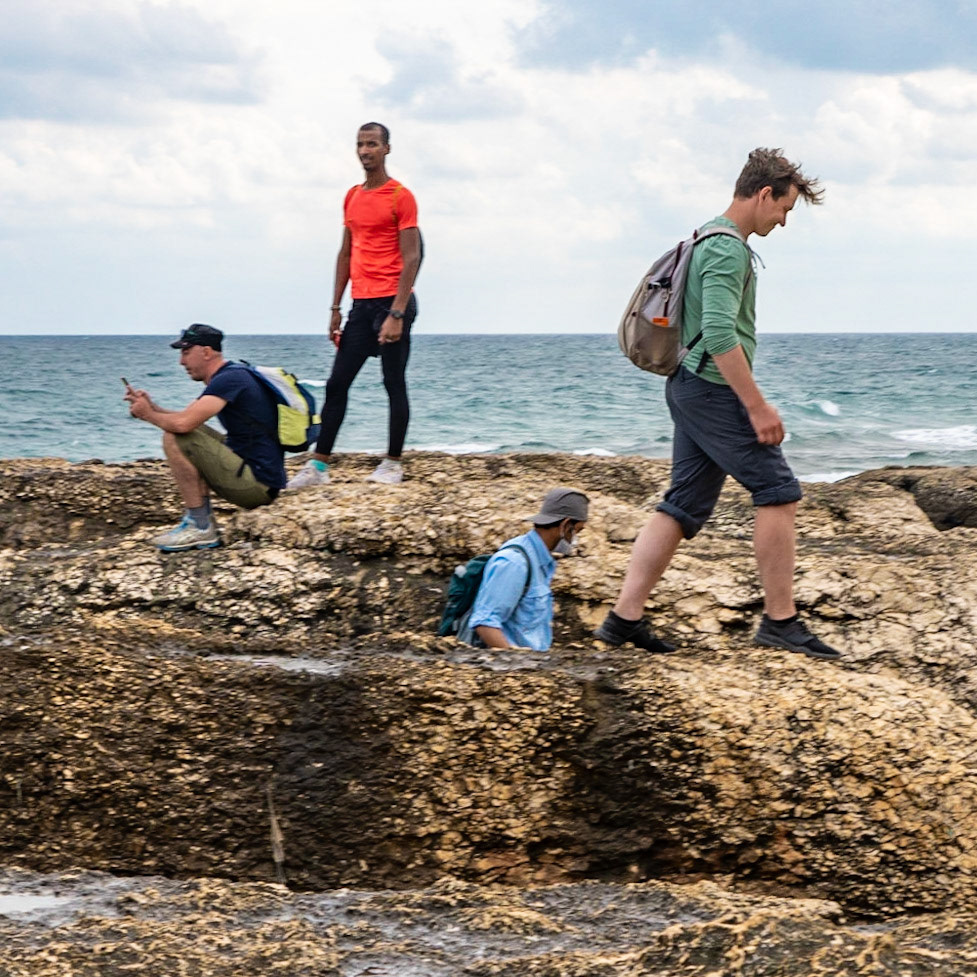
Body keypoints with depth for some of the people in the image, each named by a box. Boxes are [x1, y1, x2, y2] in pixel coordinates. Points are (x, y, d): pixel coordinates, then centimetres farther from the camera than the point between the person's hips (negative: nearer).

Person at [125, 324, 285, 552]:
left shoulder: (229, 379, -15)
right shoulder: (230, 377, 18)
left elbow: (182, 423, -25)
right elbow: (185, 419, 21)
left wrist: (148, 414, -6)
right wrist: (152, 407, 4)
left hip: (256, 484, -10)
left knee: (175, 439, -14)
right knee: (192, 436, 23)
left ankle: (199, 526, -10)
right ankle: (204, 525, 12)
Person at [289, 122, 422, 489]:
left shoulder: (400, 197, -7)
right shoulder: (352, 197, 15)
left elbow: (411, 258, -12)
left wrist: (396, 314, -19)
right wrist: (336, 309, 13)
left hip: (391, 303, -7)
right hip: (360, 305, 7)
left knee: (394, 385, 0)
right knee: (336, 384, 3)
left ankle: (392, 464, 7)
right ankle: (318, 464, 5)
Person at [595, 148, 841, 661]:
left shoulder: (708, 240, 19)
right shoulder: (728, 249, -14)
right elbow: (720, 336, -24)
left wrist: (748, 400, 27)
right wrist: (758, 407, -23)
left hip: (689, 388, 10)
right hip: (714, 388, -10)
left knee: (682, 505, 8)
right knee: (777, 491, -6)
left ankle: (624, 617, 5)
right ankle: (779, 620, -4)